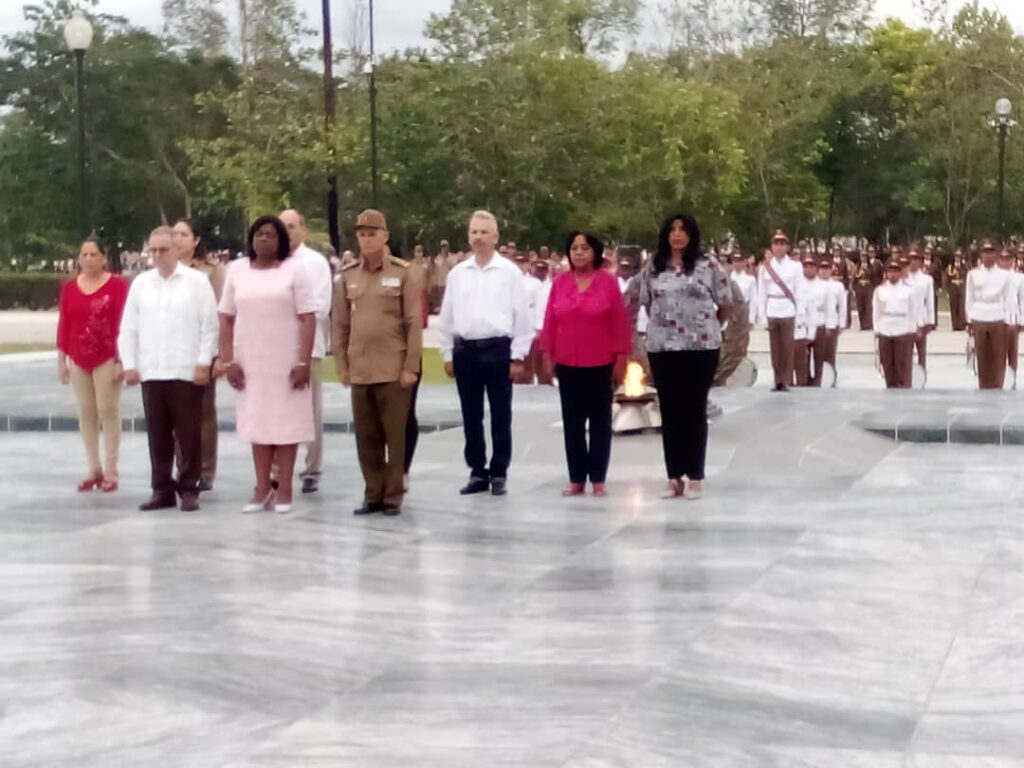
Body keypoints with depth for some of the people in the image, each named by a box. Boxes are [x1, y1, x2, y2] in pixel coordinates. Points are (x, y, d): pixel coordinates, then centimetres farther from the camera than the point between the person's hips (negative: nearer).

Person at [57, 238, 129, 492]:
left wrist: (121, 359, -11)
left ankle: (110, 472, 3)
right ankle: (94, 469, 14)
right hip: (78, 359, 4)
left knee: (108, 412, -2)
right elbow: (64, 324, 9)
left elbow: (123, 323, -8)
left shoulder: (117, 285, -6)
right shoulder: (69, 287, 7)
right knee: (86, 413, 7)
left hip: (107, 358, -4)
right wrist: (61, 358, 7)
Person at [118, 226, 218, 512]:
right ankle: (162, 489, 15)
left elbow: (209, 326, -3)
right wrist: (129, 365, 5)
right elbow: (129, 328, 12)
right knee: (157, 434, 7)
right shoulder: (141, 283, 11)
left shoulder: (197, 281, 0)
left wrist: (204, 363, -8)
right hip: (150, 372, 4)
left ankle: (189, 489, 8)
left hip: (186, 371, -4)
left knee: (188, 434, 0)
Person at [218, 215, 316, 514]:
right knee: (257, 423, 8)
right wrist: (228, 361, 0)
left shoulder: (294, 269, -2)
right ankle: (263, 489, 15)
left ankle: (284, 490, 7)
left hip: (286, 362, -3)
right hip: (250, 362, 3)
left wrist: (304, 362, -14)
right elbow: (226, 319, 8)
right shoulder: (237, 270, 6)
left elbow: (308, 319, -6)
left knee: (286, 423, 2)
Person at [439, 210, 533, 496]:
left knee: (500, 416, 3)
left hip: (498, 349, -3)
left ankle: (499, 473, 13)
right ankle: (477, 472, 18)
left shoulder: (510, 272, -1)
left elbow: (522, 316, -2)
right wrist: (448, 354, 8)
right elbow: (447, 316, 11)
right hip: (466, 350, 3)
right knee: (471, 416, 8)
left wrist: (518, 356, -6)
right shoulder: (457, 273, 8)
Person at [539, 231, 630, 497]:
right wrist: (547, 354, 3)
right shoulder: (560, 283, 2)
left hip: (601, 364, -3)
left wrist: (620, 358, -6)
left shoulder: (608, 281, -6)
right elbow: (549, 322, 6)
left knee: (600, 421, 5)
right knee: (572, 422, 6)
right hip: (567, 364, 3)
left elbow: (620, 323, -4)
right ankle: (577, 479, 13)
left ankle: (598, 479, 12)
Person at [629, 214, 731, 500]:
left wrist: (708, 328, 10)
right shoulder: (653, 268, 8)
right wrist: (661, 325, 12)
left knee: (695, 410, 2)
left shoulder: (708, 265, -1)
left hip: (701, 347, -3)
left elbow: (725, 303, 3)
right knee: (669, 412, 6)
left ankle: (695, 477, 7)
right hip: (661, 348, 3)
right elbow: (642, 302, 16)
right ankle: (674, 477, 13)